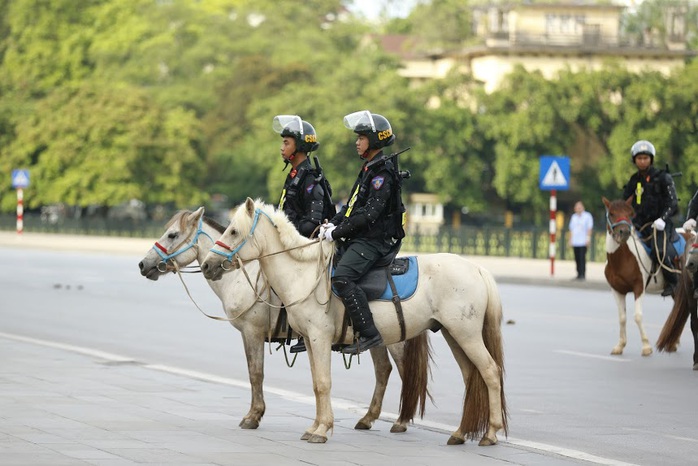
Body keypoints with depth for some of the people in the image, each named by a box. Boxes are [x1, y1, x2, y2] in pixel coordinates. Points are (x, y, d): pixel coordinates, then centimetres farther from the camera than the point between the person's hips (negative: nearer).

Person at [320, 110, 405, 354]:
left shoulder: (382, 172, -13)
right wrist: (333, 223, 3)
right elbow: (352, 204, 20)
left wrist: (338, 232, -19)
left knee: (342, 276, -28)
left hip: (375, 240, -11)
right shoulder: (368, 169, 18)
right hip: (359, 239, 11)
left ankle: (369, 333, -28)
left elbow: (370, 214, -21)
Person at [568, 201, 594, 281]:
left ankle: (583, 274, -14)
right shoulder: (573, 217, 18)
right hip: (575, 242, 5)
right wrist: (570, 240, 14)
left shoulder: (587, 216, 2)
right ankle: (579, 275, 10)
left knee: (582, 258, -12)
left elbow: (589, 228, -3)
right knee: (577, 259, 5)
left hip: (583, 241, -5)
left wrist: (588, 238, -11)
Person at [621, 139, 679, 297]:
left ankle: (672, 282, -8)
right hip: (641, 224, 6)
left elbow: (672, 203, -8)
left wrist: (662, 219, -23)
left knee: (659, 252, -28)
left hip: (660, 223, -6)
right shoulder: (634, 181, 13)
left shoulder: (663, 178, -2)